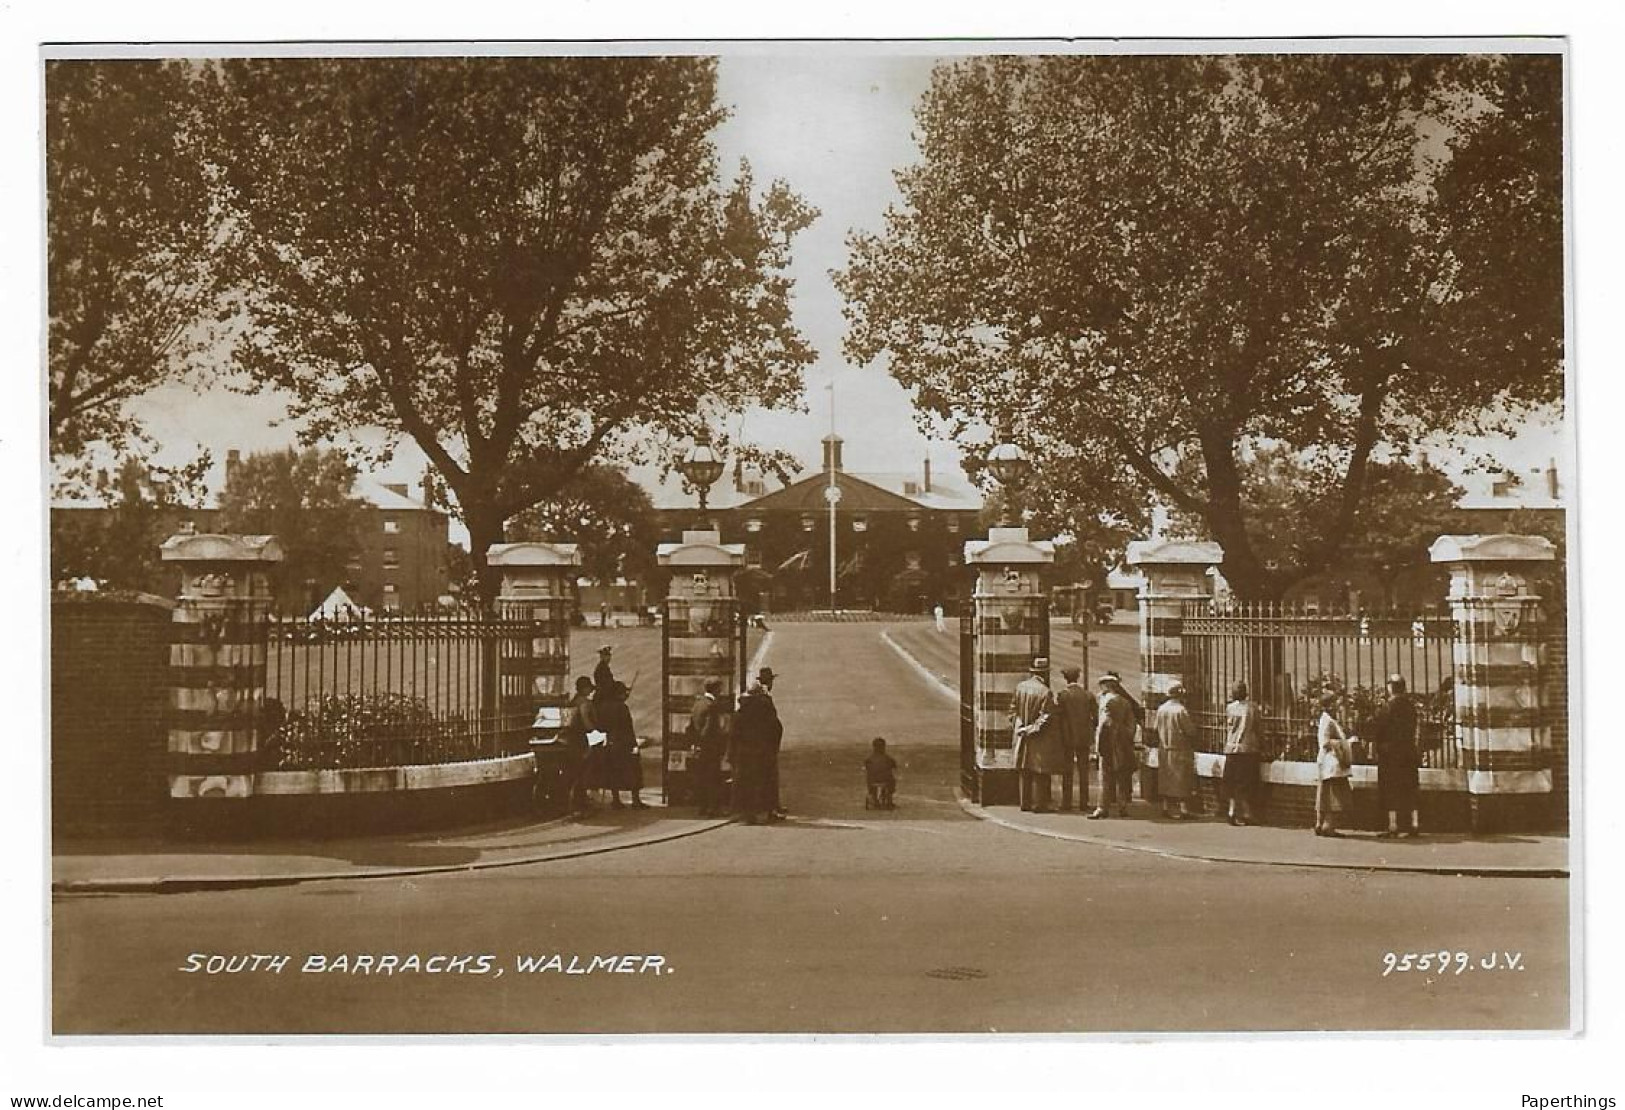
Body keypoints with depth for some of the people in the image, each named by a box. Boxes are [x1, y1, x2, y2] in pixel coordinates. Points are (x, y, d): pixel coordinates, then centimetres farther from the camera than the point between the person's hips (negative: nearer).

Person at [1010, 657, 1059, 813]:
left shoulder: (1020, 687, 1)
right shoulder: (1045, 692, -16)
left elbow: (1013, 709, 8)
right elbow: (1045, 717, -16)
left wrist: (1015, 727, 14)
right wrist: (1033, 730, -7)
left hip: (1022, 735, 6)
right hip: (1040, 739, -6)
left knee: (1025, 772, 12)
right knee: (1040, 772, 0)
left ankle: (1025, 802, 17)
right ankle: (1039, 804, 1)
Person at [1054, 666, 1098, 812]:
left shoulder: (1061, 694, -7)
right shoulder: (1088, 695, 1)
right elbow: (1096, 717, -2)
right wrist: (1091, 730, 14)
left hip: (1067, 736, -2)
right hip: (1084, 737, 2)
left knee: (1067, 771, 3)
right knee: (1083, 770, 7)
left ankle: (1066, 802, 2)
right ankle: (1083, 802, 6)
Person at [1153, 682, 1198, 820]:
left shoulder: (1161, 709, 2)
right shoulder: (1181, 710, -16)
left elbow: (1155, 728, 9)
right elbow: (1191, 731, -14)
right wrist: (1193, 722, 5)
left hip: (1164, 750, 6)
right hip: (1180, 751, -6)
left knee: (1166, 779, 12)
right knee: (1181, 780, -1)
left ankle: (1167, 808, 16)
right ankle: (1183, 809, -2)